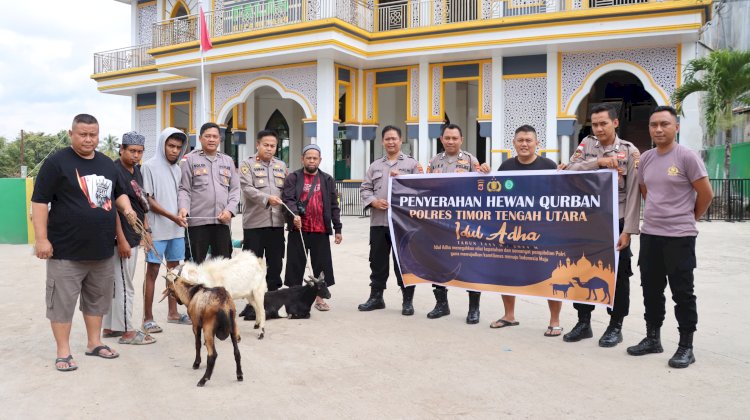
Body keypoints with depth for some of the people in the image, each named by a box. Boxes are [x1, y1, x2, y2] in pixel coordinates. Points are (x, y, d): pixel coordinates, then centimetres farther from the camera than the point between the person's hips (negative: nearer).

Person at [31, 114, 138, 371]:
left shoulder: (107, 164, 11)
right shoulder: (56, 162, -7)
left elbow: (118, 193, 24)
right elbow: (39, 201, -10)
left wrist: (126, 207, 1)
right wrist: (41, 238, -15)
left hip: (102, 250, 6)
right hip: (66, 251, -6)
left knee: (97, 299, 15)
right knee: (62, 301, 2)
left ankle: (94, 343, 29)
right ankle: (63, 352, 14)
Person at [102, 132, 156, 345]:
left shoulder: (136, 170, 11)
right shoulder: (115, 171, -15)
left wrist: (145, 228, 16)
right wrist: (121, 239, -20)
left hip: (133, 234, 9)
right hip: (122, 236, -9)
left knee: (116, 283, 15)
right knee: (124, 285, -1)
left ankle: (110, 327, 25)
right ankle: (127, 331, 8)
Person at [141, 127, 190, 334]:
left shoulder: (177, 169, 12)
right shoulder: (150, 166, -6)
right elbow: (148, 200, -10)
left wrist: (182, 215, 3)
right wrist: (172, 217, -18)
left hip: (177, 229, 6)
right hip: (157, 229, -6)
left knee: (174, 269, 11)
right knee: (152, 271, -1)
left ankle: (173, 312, 22)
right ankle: (148, 318, 6)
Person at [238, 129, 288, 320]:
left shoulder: (281, 166, 16)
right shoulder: (247, 164, 1)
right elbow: (247, 188, -12)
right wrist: (267, 198, -26)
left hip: (276, 223, 4)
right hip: (254, 223, -4)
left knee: (275, 265, 8)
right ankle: (251, 303, 12)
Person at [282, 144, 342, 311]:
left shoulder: (327, 180, 11)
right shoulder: (293, 178, 5)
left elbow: (334, 206, 10)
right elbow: (287, 199, -7)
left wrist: (337, 229, 6)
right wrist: (294, 214, -26)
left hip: (321, 230, 2)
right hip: (298, 230, -1)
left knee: (322, 264, 5)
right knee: (296, 264, 6)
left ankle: (319, 298, 16)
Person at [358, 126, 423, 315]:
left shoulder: (412, 163, 5)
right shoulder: (375, 166, 16)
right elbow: (365, 189, 12)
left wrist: (402, 178, -13)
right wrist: (374, 201, -6)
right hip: (378, 221, 4)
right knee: (377, 260, 10)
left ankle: (407, 301, 11)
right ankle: (376, 297, 22)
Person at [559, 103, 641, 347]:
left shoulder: (630, 151, -3)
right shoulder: (587, 145, 7)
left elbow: (633, 193, -8)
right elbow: (569, 171, -7)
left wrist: (628, 230, -13)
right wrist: (598, 161, -19)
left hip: (616, 222, -3)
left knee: (617, 276, 6)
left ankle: (615, 327, 20)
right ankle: (583, 323, 23)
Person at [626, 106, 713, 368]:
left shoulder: (687, 156, -10)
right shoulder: (646, 159, 8)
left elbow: (706, 194, -6)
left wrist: (687, 218, 5)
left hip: (679, 237, -6)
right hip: (649, 235, 6)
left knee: (682, 293, 2)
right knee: (651, 289, 14)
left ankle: (686, 346, 13)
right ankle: (652, 338, 27)